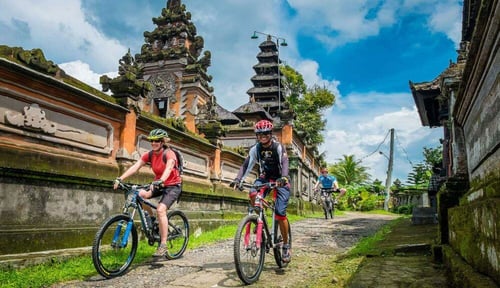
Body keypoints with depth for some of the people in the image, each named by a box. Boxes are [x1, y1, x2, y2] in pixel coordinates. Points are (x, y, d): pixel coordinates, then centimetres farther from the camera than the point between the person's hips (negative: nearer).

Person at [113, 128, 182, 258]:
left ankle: (163, 245, -19)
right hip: (158, 184, 6)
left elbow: (168, 168, -36)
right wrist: (120, 179, -27)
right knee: (140, 195, -20)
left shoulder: (169, 154, -18)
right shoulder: (149, 155, -2)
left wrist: (160, 181, -55)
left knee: (160, 209, -26)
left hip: (173, 185, -6)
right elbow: (135, 167, -13)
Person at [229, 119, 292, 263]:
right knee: (253, 194, -30)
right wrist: (238, 179, -32)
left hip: (280, 180, -3)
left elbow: (284, 163, -31)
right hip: (264, 177, 3)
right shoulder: (255, 148, -8)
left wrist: (283, 177, -51)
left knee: (280, 213, -13)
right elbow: (246, 164, -15)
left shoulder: (278, 147, -17)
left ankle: (286, 246, 3)